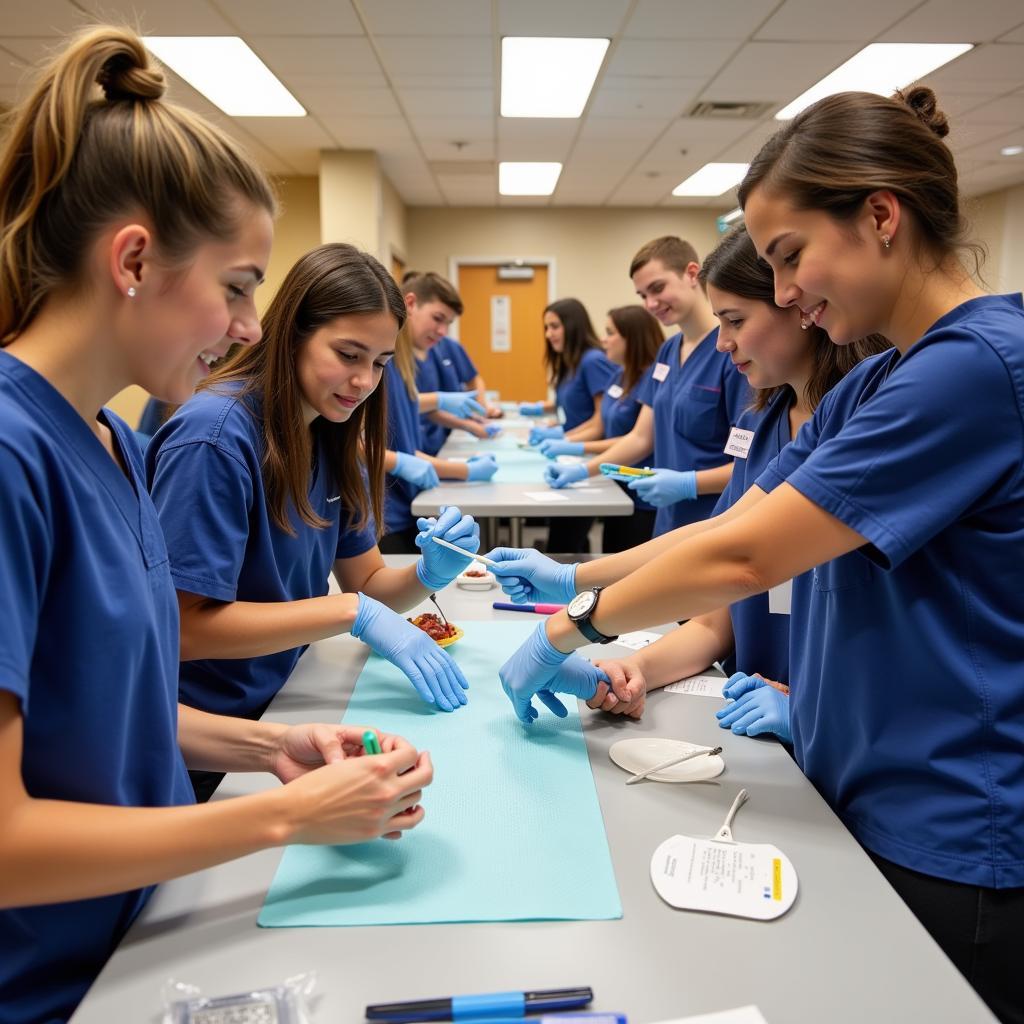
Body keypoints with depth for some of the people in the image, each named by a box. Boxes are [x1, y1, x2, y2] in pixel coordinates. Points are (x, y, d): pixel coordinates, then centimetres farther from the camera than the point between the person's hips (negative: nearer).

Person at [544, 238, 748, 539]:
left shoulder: (733, 350, -16)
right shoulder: (666, 352, 9)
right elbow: (641, 438, 11)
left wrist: (688, 483, -27)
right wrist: (583, 471, 3)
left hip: (717, 531, -7)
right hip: (669, 524, 7)